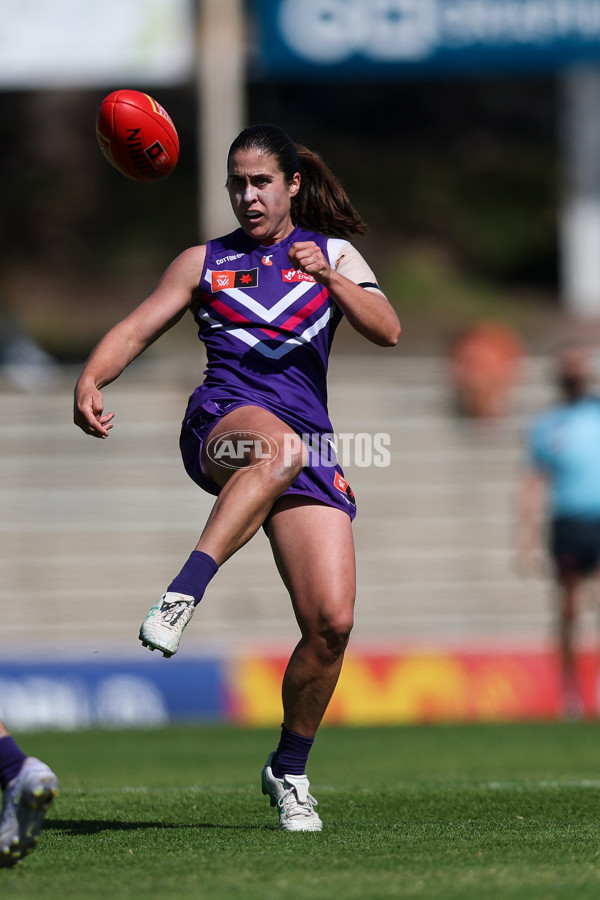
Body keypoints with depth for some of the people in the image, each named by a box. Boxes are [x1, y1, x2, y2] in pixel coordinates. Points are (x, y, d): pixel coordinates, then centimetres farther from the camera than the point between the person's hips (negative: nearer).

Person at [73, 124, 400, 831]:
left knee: (331, 621, -10)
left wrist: (329, 278, -14)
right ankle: (182, 597, -51)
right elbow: (136, 329, 10)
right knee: (279, 446, -43)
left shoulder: (333, 253, 18)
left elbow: (387, 330, 3)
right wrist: (91, 380, -10)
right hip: (221, 422, -2)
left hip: (308, 442, 2)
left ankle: (288, 771, 10)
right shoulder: (204, 262, 19)